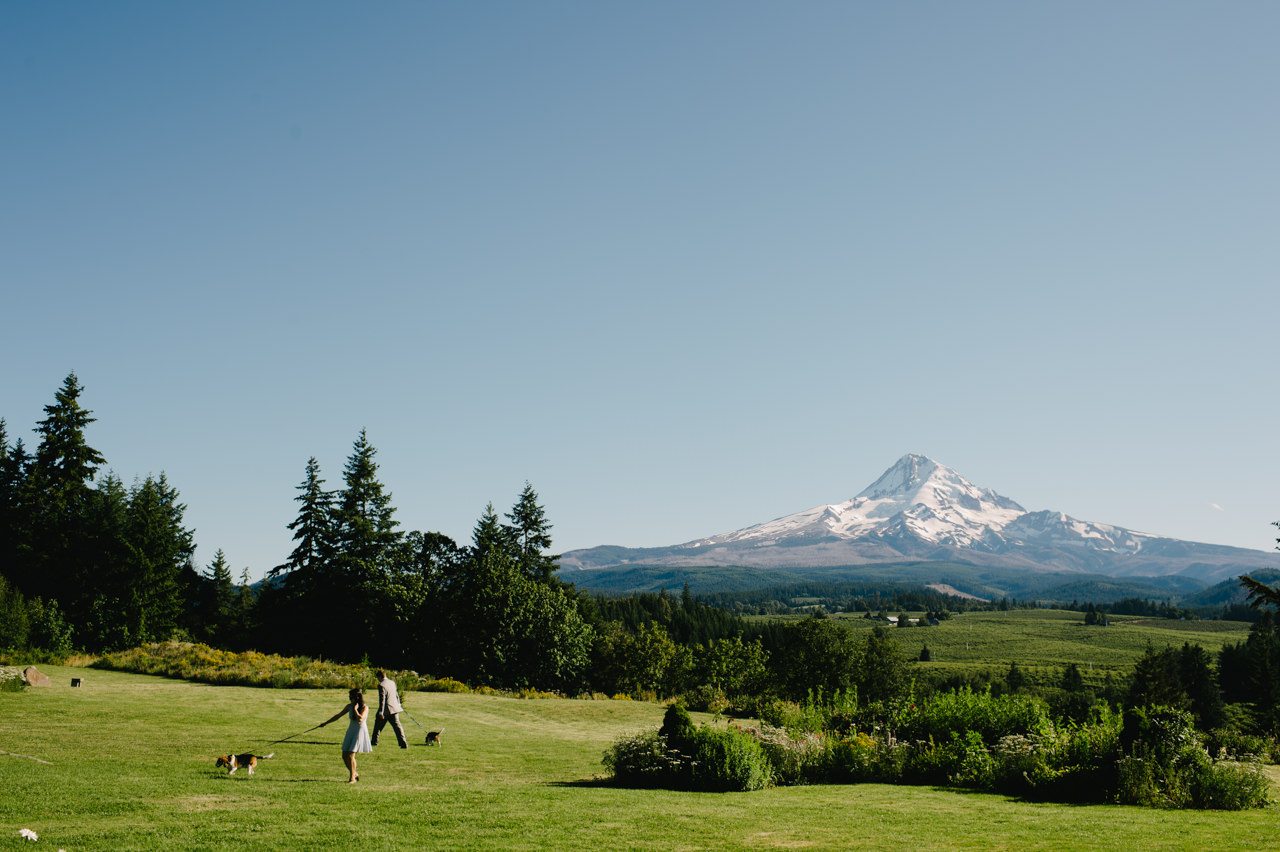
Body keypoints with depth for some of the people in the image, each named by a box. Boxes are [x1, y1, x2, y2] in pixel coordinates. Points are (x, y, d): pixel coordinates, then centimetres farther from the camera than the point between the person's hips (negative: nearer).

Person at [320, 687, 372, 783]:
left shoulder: (364, 707, -12)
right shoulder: (349, 706, 4)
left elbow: (360, 719, -28)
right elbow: (338, 716, 16)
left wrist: (355, 709, -20)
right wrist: (326, 723, 21)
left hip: (360, 732, -6)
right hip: (351, 731, 6)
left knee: (350, 755, -12)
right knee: (344, 756, 3)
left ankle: (352, 778, 1)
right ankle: (355, 774, 21)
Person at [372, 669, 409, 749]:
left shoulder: (381, 685, -14)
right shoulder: (392, 682, 9)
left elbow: (382, 699, -19)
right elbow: (396, 694, 21)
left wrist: (381, 712, -20)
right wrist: (398, 704, 34)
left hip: (386, 709, -6)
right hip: (394, 708, 6)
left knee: (378, 726, 14)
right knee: (397, 725, 2)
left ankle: (374, 741, 26)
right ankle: (403, 743, -9)